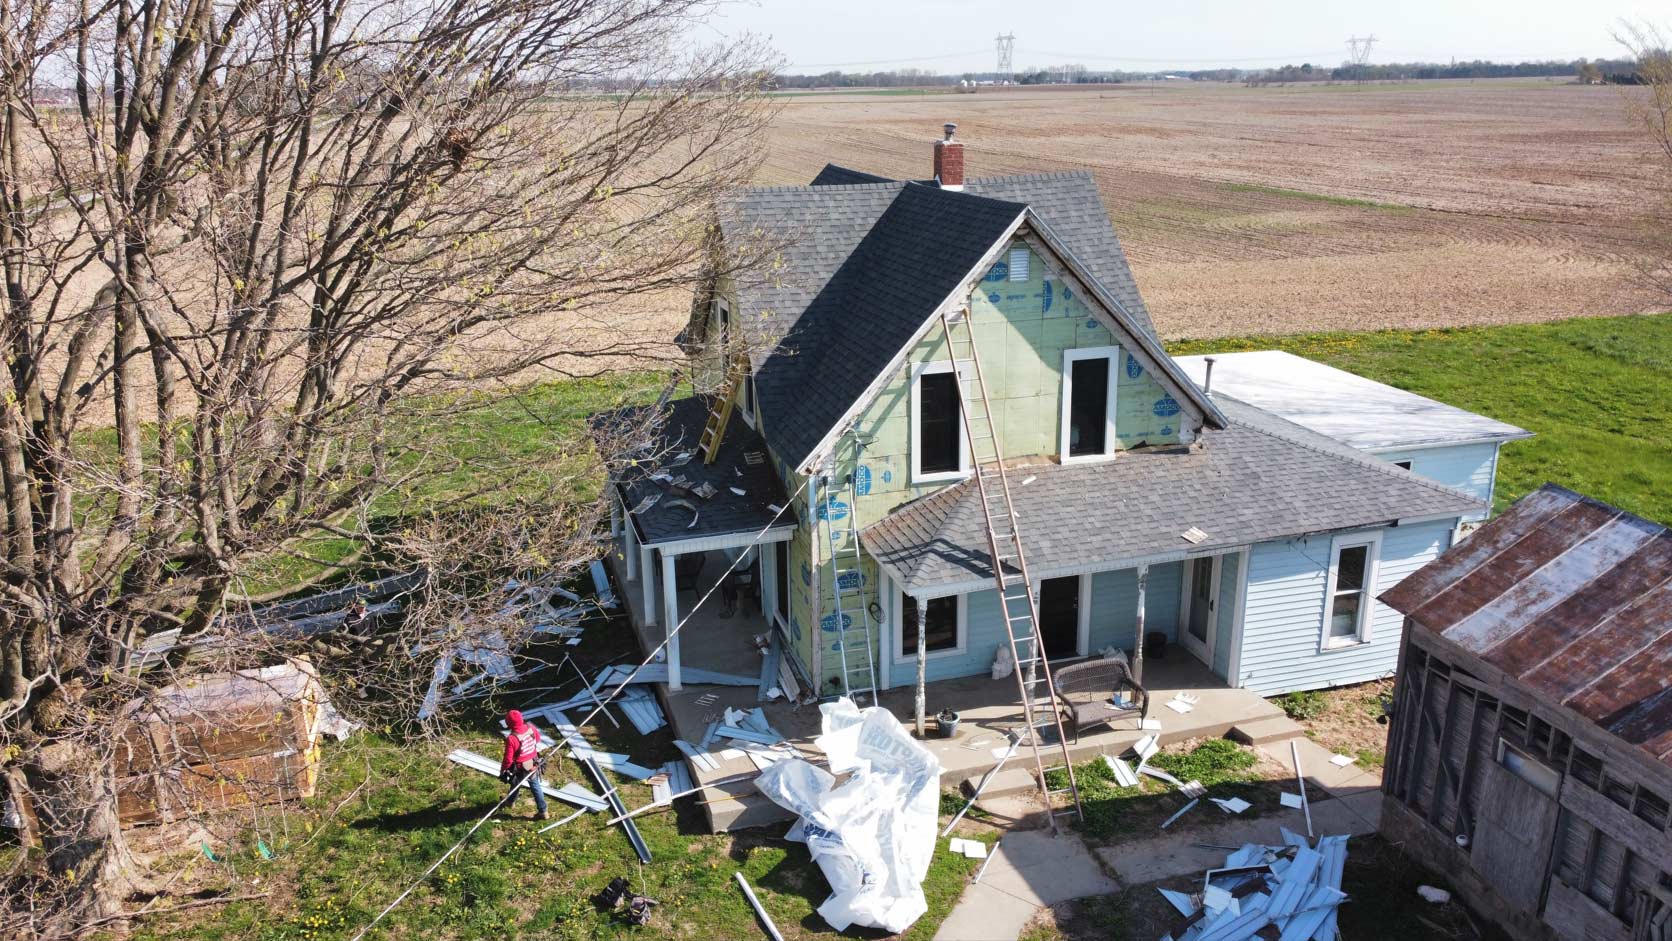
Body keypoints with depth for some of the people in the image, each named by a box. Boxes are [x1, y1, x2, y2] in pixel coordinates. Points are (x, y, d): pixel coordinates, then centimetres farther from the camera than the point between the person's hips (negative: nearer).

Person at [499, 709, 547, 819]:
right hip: (533, 764, 4)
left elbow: (508, 759, -24)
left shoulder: (511, 739, -34)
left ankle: (510, 801, 54)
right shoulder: (531, 728, -18)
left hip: (520, 768, -3)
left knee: (515, 784, 26)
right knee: (536, 786, 18)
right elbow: (537, 738, 5)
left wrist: (502, 771, -8)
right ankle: (542, 811, 22)